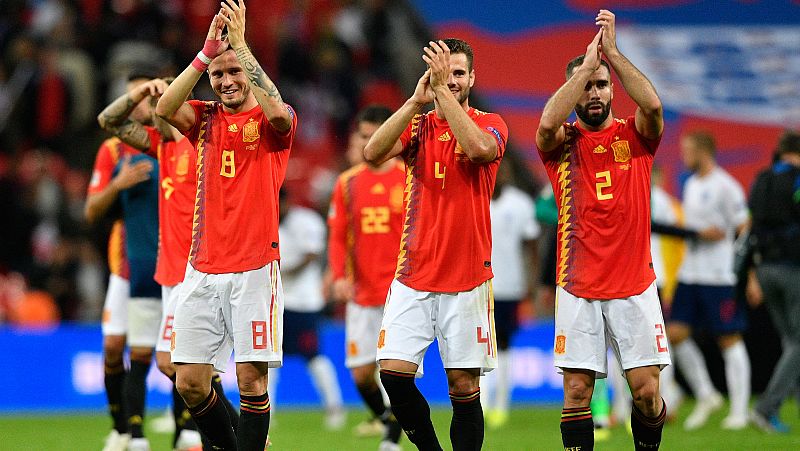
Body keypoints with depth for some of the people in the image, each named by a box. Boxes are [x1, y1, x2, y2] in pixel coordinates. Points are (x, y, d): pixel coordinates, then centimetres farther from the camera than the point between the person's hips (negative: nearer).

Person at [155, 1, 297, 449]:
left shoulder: (271, 122, 1)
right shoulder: (205, 118, 11)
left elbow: (277, 111, -23)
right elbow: (166, 108, -9)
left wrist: (241, 45, -21)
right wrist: (206, 51, -16)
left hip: (254, 268, -4)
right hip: (202, 269, 4)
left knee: (252, 378, -7)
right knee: (190, 382, 1)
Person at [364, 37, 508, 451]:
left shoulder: (489, 124, 1)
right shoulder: (418, 126, 9)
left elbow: (480, 148, -23)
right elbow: (373, 152, -10)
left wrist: (443, 91, -22)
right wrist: (416, 100, -15)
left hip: (467, 278, -3)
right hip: (412, 277, 3)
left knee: (464, 385, -2)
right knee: (394, 372, -7)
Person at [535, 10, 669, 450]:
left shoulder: (634, 134, 5)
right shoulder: (563, 142, 4)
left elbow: (652, 105, -17)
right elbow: (548, 123, -21)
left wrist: (611, 50, -18)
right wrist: (587, 62, -17)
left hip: (634, 286, 0)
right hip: (578, 289, 0)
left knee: (647, 392, -3)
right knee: (576, 393, -3)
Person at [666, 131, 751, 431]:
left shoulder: (725, 186, -10)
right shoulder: (691, 185, 15)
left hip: (721, 276, -8)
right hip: (690, 275, 8)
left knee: (729, 339, -2)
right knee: (676, 334, 0)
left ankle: (739, 411, 3)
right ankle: (705, 397, 14)